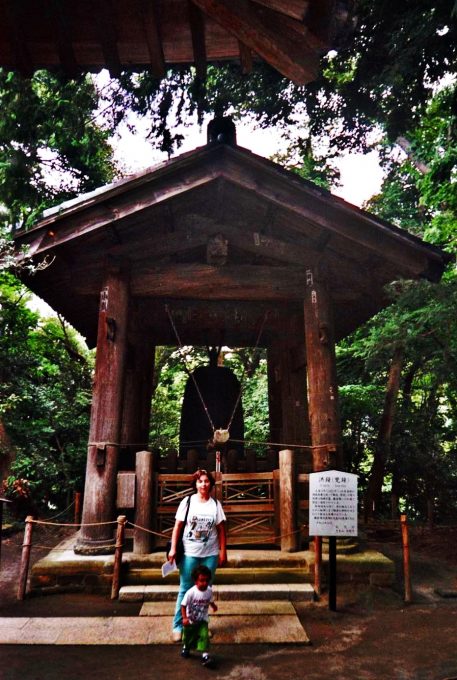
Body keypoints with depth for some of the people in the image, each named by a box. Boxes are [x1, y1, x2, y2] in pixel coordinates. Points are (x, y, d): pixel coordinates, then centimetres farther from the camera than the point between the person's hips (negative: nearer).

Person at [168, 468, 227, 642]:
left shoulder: (215, 504, 0)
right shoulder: (187, 502, -4)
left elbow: (221, 530, 3)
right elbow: (177, 526, -3)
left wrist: (223, 552, 1)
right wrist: (173, 549, -8)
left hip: (210, 554, 2)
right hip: (189, 553, -2)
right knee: (185, 590, 6)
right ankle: (178, 626, 19)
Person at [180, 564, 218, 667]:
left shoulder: (209, 591, -17)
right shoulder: (191, 592, -30)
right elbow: (183, 605, -21)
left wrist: (213, 606, -3)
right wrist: (185, 618, -24)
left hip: (202, 620, 2)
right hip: (190, 621, -2)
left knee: (204, 636, -15)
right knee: (188, 636, 19)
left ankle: (205, 655, -6)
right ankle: (185, 647, 49)